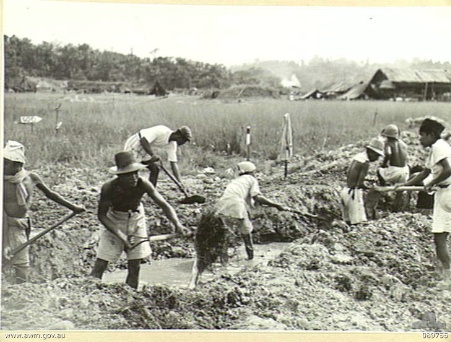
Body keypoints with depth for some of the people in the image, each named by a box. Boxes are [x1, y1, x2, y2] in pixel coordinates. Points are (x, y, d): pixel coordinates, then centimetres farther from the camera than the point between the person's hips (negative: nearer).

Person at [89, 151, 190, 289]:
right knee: (100, 264, -6)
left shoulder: (143, 184, -26)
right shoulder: (109, 188, -29)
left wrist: (177, 224, -41)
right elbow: (101, 215, -19)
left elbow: (164, 205, -25)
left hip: (136, 218, 2)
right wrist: (120, 235, -26)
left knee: (135, 267, 3)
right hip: (114, 222, -2)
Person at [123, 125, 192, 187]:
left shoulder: (172, 144, -5)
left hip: (144, 152, 8)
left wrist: (180, 182, -10)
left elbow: (173, 163, -4)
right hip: (133, 147, -8)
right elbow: (143, 140, -34)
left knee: (155, 169, 0)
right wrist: (153, 155, -40)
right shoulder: (161, 131, -29)